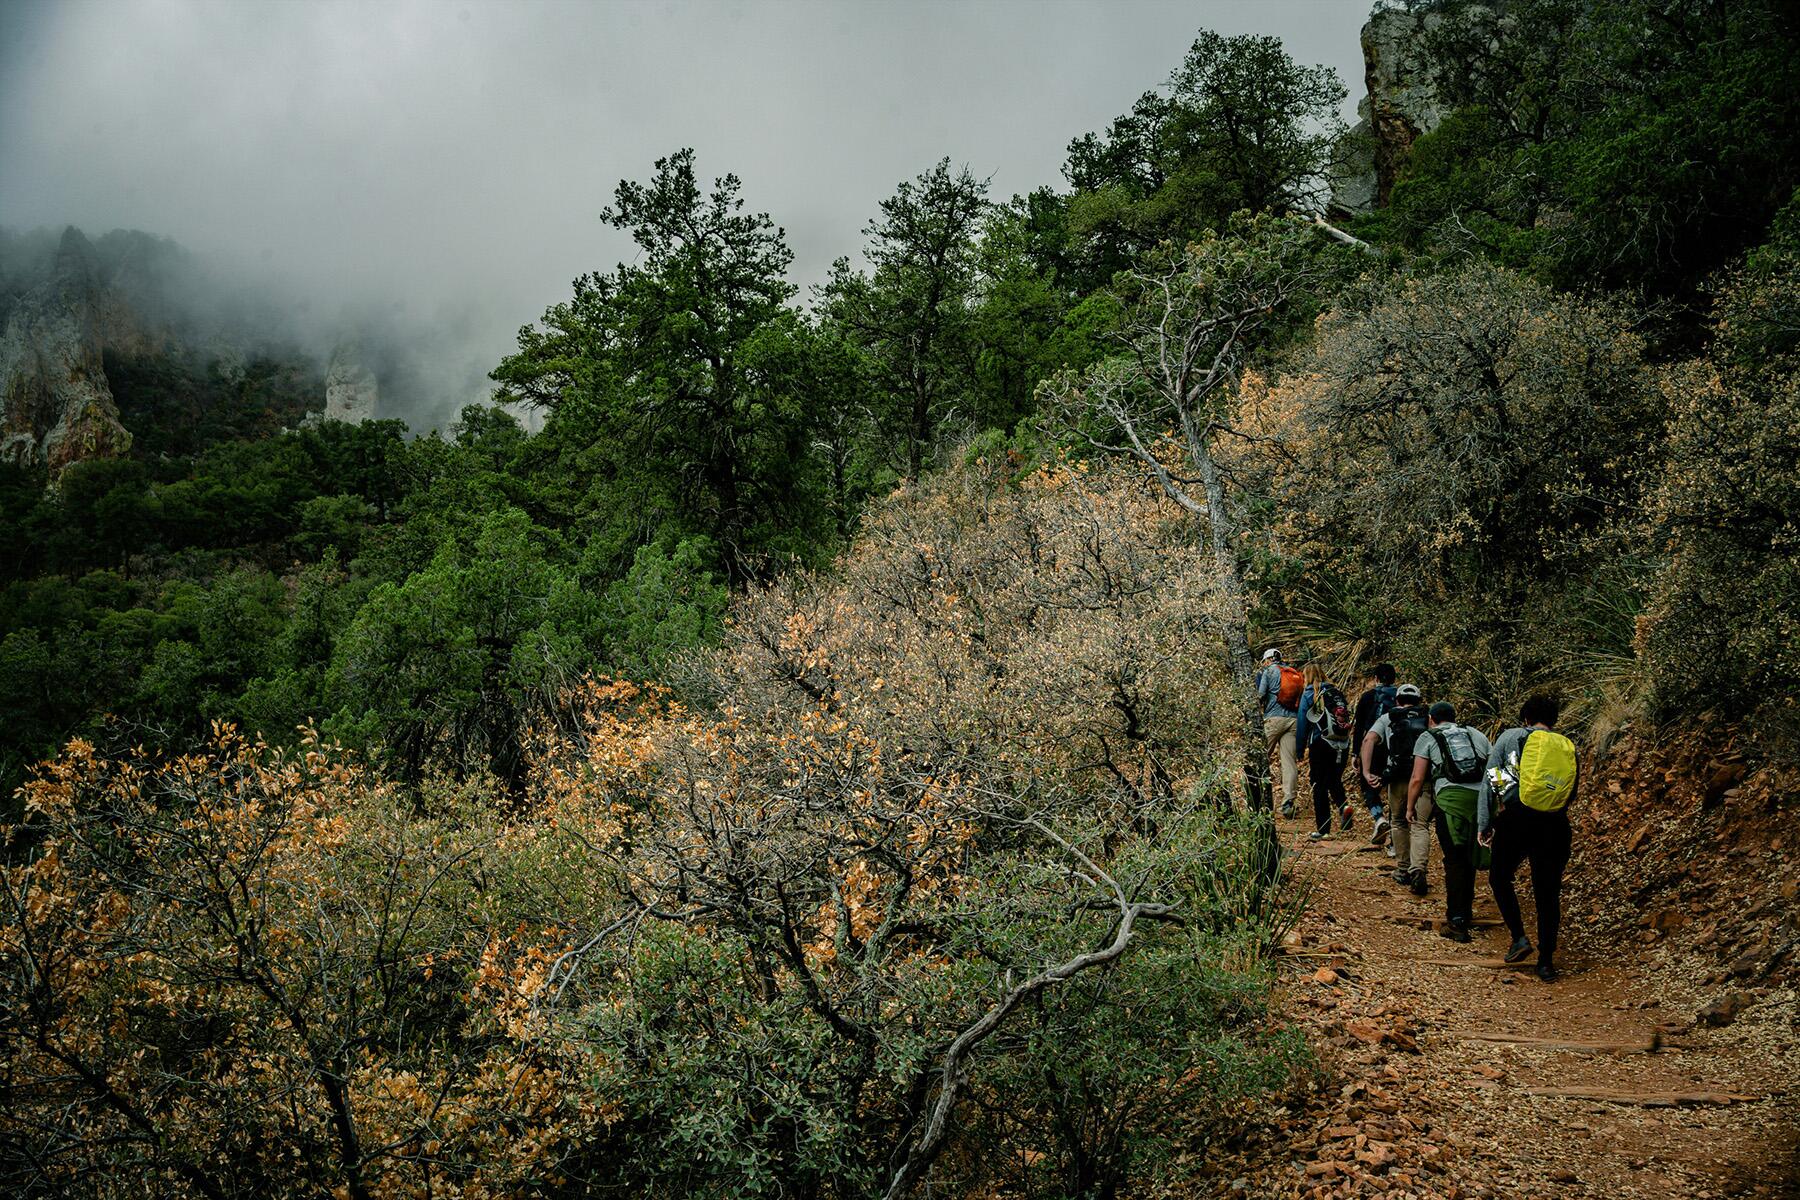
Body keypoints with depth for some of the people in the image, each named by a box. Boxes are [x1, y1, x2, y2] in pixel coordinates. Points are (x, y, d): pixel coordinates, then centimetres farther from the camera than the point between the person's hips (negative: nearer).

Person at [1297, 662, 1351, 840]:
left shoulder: (1309, 694, -3)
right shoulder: (1337, 692, 9)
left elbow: (1303, 723, -5)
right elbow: (1347, 720, 10)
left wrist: (1300, 750, 2)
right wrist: (1348, 753, 16)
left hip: (1320, 745, -4)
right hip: (1342, 745, 4)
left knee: (1319, 786, 4)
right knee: (1335, 780, 20)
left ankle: (1323, 830, 5)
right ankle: (1343, 805, -9)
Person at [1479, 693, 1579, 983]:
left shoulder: (1510, 737, 4)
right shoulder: (1569, 748, 11)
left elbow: (1489, 782, 0)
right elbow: (1571, 796, 13)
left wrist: (1484, 824, 4)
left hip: (1514, 820, -2)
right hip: (1554, 827, 2)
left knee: (1500, 878, 20)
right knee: (1548, 894, 11)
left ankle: (1519, 938, 6)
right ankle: (1546, 962, 13)